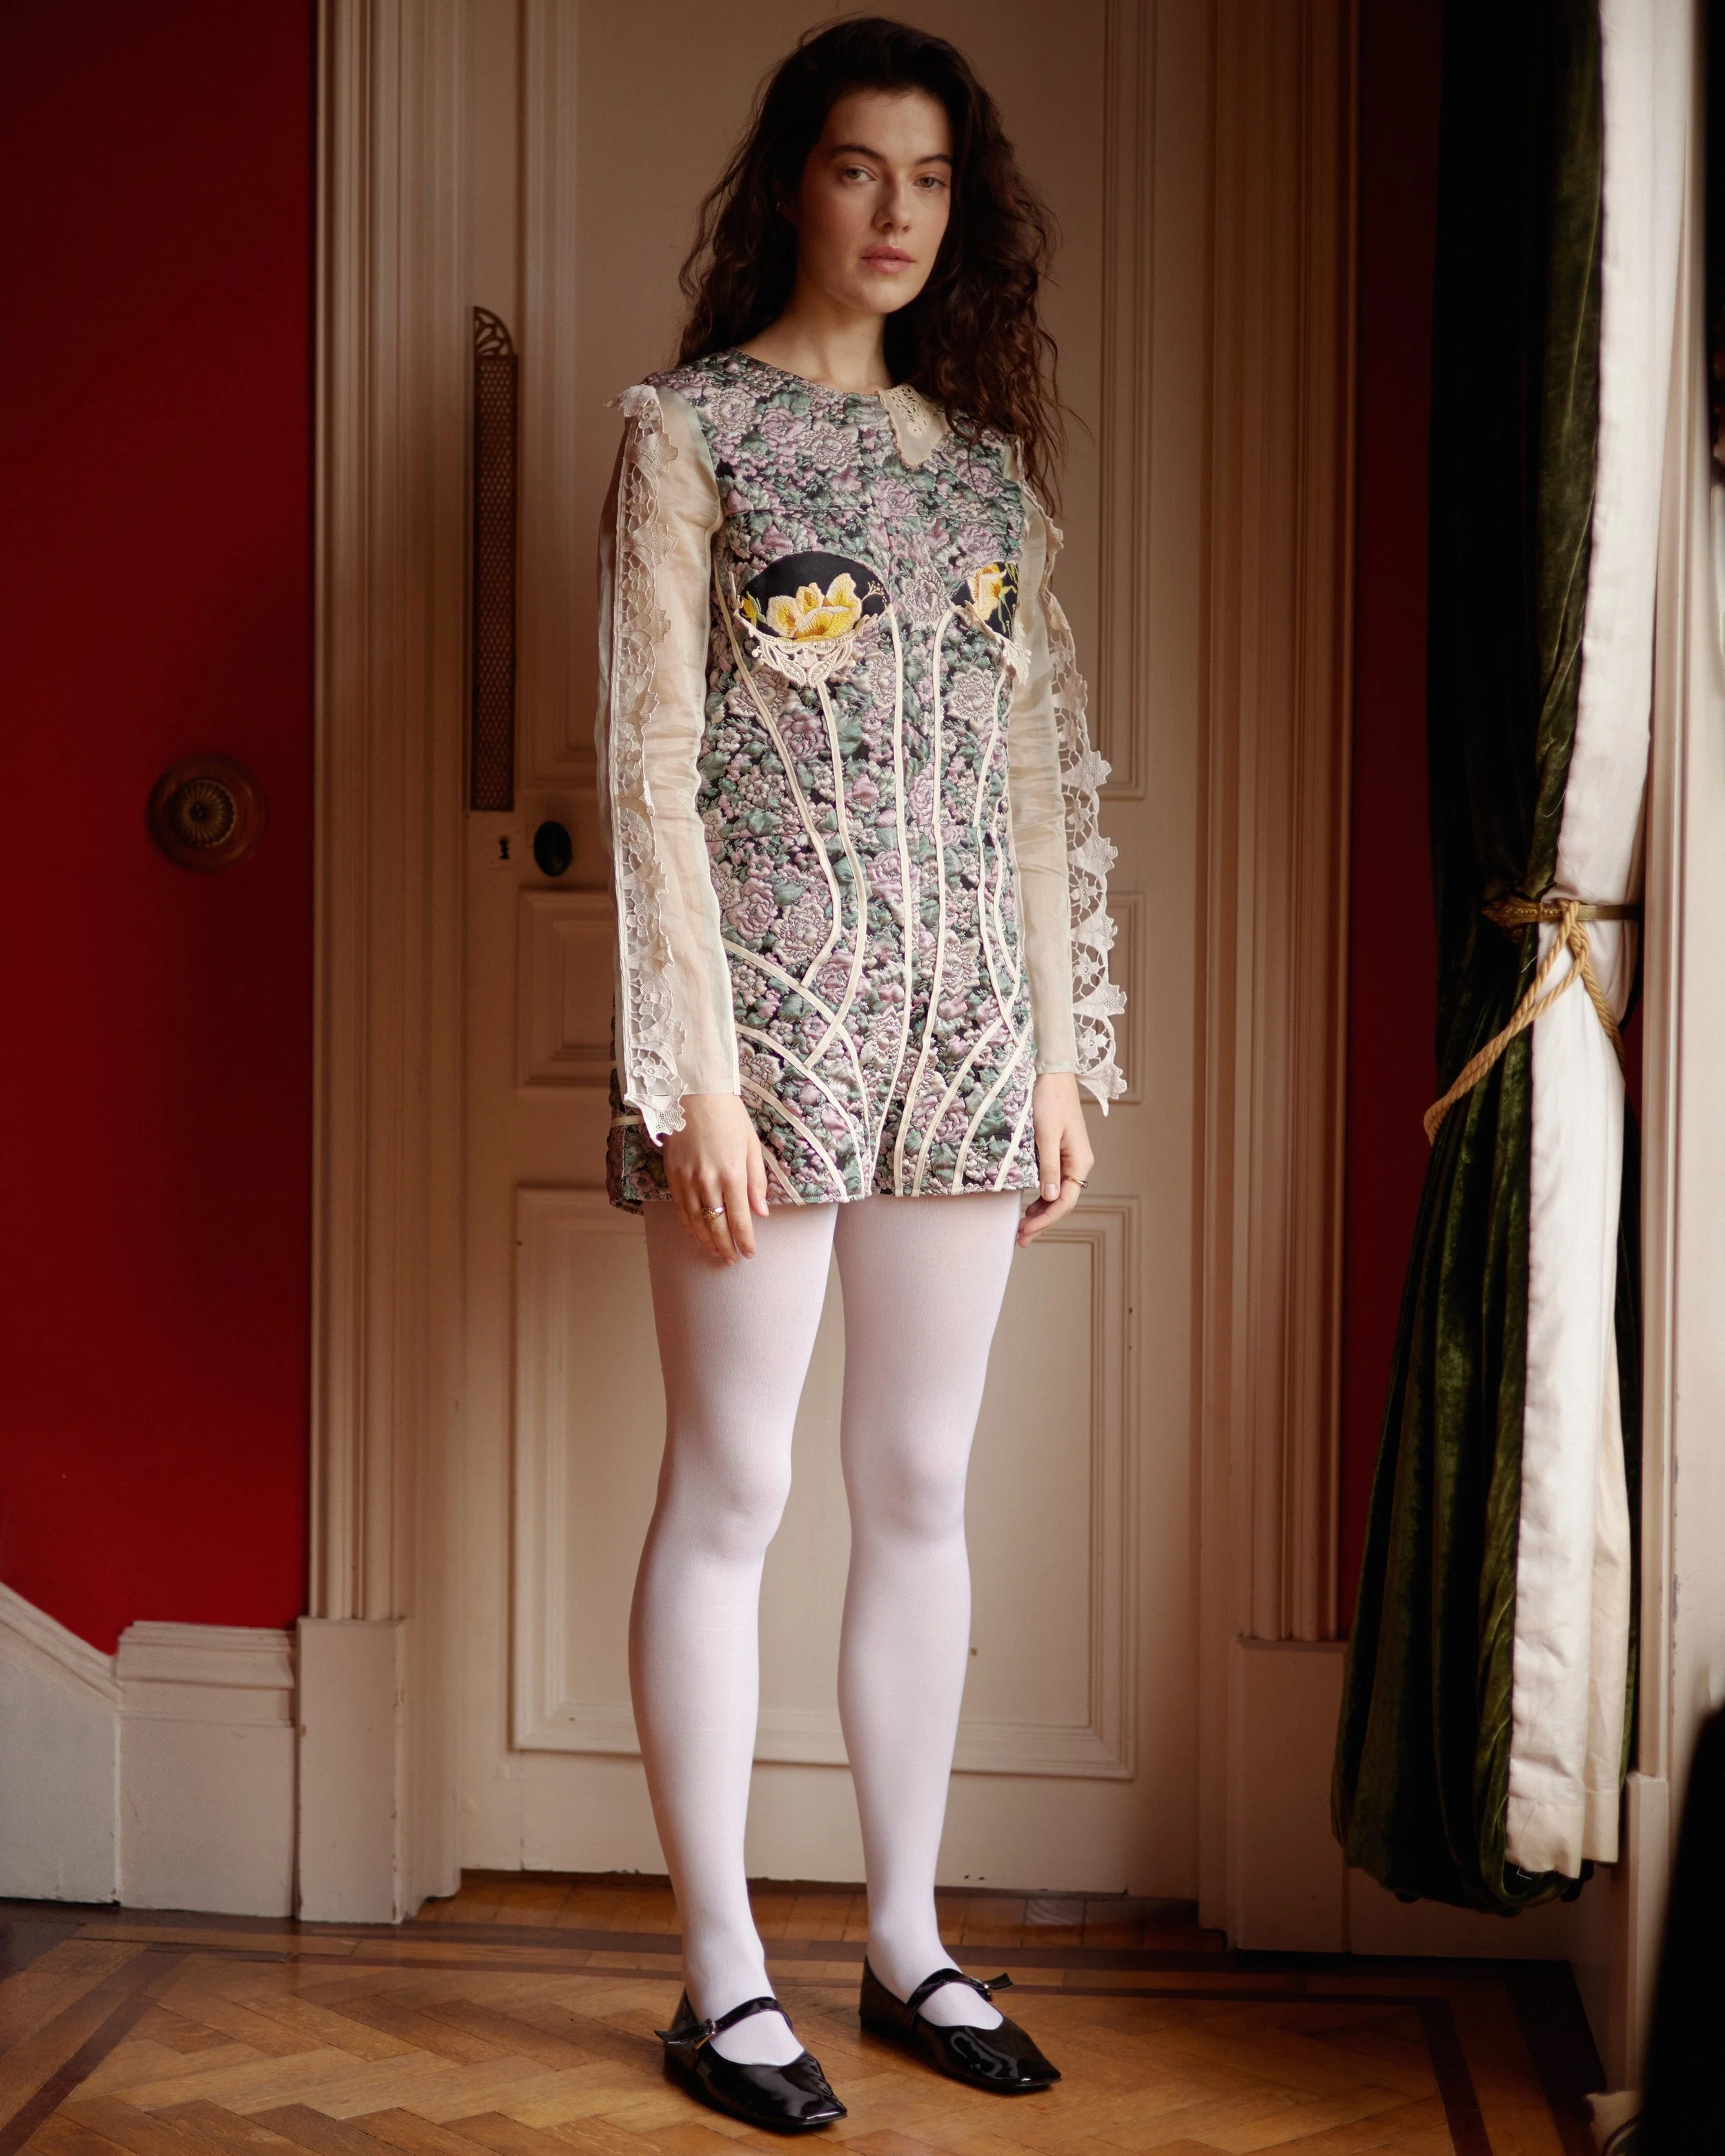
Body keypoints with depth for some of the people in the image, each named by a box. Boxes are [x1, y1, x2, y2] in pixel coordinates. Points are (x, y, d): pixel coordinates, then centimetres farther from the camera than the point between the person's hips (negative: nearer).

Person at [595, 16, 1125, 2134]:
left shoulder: (983, 454, 14)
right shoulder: (690, 427, -1)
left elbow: (1048, 770, 14)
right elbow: (648, 761, -8)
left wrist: (1067, 1052, 9)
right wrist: (693, 1075, -15)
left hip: (963, 1027, 5)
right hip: (770, 1010, -5)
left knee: (922, 1492, 10)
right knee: (731, 1489, 1)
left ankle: (907, 1934, 23)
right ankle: (721, 1975, 12)